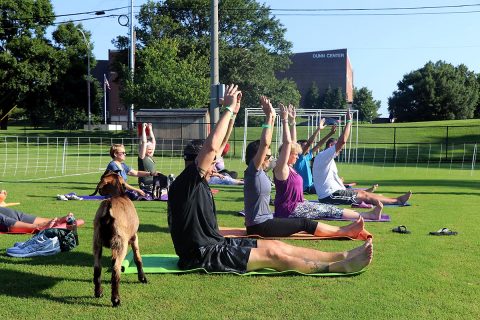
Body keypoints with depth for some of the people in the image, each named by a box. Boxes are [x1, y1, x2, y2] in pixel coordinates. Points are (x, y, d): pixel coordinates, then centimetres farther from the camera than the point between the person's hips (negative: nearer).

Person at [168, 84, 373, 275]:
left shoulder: (199, 183, 11)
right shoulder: (185, 183, -17)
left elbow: (215, 148, 18)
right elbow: (211, 146, -30)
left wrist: (232, 114, 13)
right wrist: (228, 109, -22)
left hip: (215, 244, 10)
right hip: (202, 256, -10)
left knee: (275, 246, 3)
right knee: (272, 255, -11)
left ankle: (343, 256, 6)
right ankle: (341, 267, -5)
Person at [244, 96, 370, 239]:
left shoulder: (259, 172, 10)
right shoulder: (252, 171, -14)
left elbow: (266, 143, 14)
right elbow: (265, 143, -26)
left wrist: (272, 118, 12)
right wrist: (268, 116, -20)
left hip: (263, 223, 10)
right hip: (260, 226, -10)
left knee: (302, 223, 9)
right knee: (304, 223, -6)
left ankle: (345, 230, 12)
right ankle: (346, 231, 3)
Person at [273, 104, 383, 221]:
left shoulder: (289, 166, 10)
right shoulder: (281, 168, -15)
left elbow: (292, 141, 13)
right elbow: (287, 143, -26)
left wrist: (293, 121, 12)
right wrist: (285, 120, -26)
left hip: (297, 205, 10)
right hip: (289, 211, -10)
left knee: (327, 208, 5)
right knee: (328, 210, -6)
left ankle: (369, 214, 6)